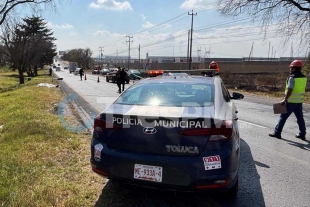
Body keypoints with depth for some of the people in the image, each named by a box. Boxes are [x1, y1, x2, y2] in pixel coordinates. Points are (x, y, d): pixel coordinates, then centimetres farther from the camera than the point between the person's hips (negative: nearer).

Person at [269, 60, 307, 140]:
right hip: (299, 101, 7)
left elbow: (290, 90, -20)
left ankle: (277, 133, 6)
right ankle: (302, 134, 21)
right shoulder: (304, 77, 7)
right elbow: (302, 89, 12)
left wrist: (285, 99, -16)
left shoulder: (292, 78, -16)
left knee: (283, 117, 1)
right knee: (300, 118, 14)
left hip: (291, 101, -7)